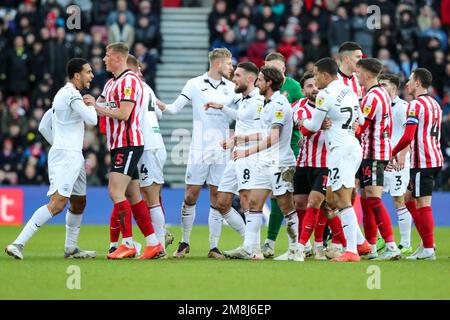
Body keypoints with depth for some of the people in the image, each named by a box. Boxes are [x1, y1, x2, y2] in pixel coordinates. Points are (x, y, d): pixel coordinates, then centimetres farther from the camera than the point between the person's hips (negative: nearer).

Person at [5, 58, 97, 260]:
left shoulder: (62, 94, 19)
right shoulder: (71, 94, -12)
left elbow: (43, 126, 23)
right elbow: (92, 120, -20)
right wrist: (92, 105, -1)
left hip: (74, 156, 11)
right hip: (65, 157, -11)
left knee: (79, 203, 16)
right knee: (57, 204, -18)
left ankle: (71, 248, 25)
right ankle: (18, 244, -23)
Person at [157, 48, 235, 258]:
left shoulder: (231, 88, 9)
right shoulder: (195, 84, 2)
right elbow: (174, 108, 2)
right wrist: (155, 102, -12)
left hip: (221, 151, 2)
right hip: (199, 150, -2)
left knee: (217, 199, 1)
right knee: (190, 196, -2)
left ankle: (214, 246, 5)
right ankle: (184, 243, 10)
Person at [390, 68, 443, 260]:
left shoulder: (416, 105, -11)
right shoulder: (435, 104, 17)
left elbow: (408, 136, -19)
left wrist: (393, 153, -3)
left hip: (423, 161, -9)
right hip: (435, 158, 9)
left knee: (423, 204, -8)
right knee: (409, 198, 17)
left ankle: (428, 249, -10)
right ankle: (426, 242, 14)